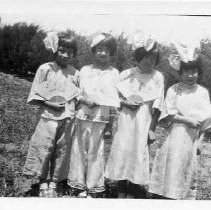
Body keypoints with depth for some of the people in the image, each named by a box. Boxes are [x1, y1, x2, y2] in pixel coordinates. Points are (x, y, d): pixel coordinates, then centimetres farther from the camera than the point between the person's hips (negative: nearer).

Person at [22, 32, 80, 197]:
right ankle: (43, 183, 15)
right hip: (49, 117, -2)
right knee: (43, 148, -2)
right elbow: (35, 95, -2)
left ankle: (54, 183, 21)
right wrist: (50, 104, -13)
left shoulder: (75, 73, 4)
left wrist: (73, 106, -5)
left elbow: (78, 96, 14)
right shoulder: (45, 69, -3)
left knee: (62, 151, 7)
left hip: (68, 119, 3)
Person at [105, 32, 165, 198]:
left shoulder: (158, 77, -2)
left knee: (139, 154, 0)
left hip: (144, 122, -1)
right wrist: (124, 103, -10)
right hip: (125, 120, 2)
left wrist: (152, 129, -5)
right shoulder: (126, 74, 2)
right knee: (121, 153, 5)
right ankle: (121, 193, 21)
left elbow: (157, 107, -2)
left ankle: (132, 194, 14)